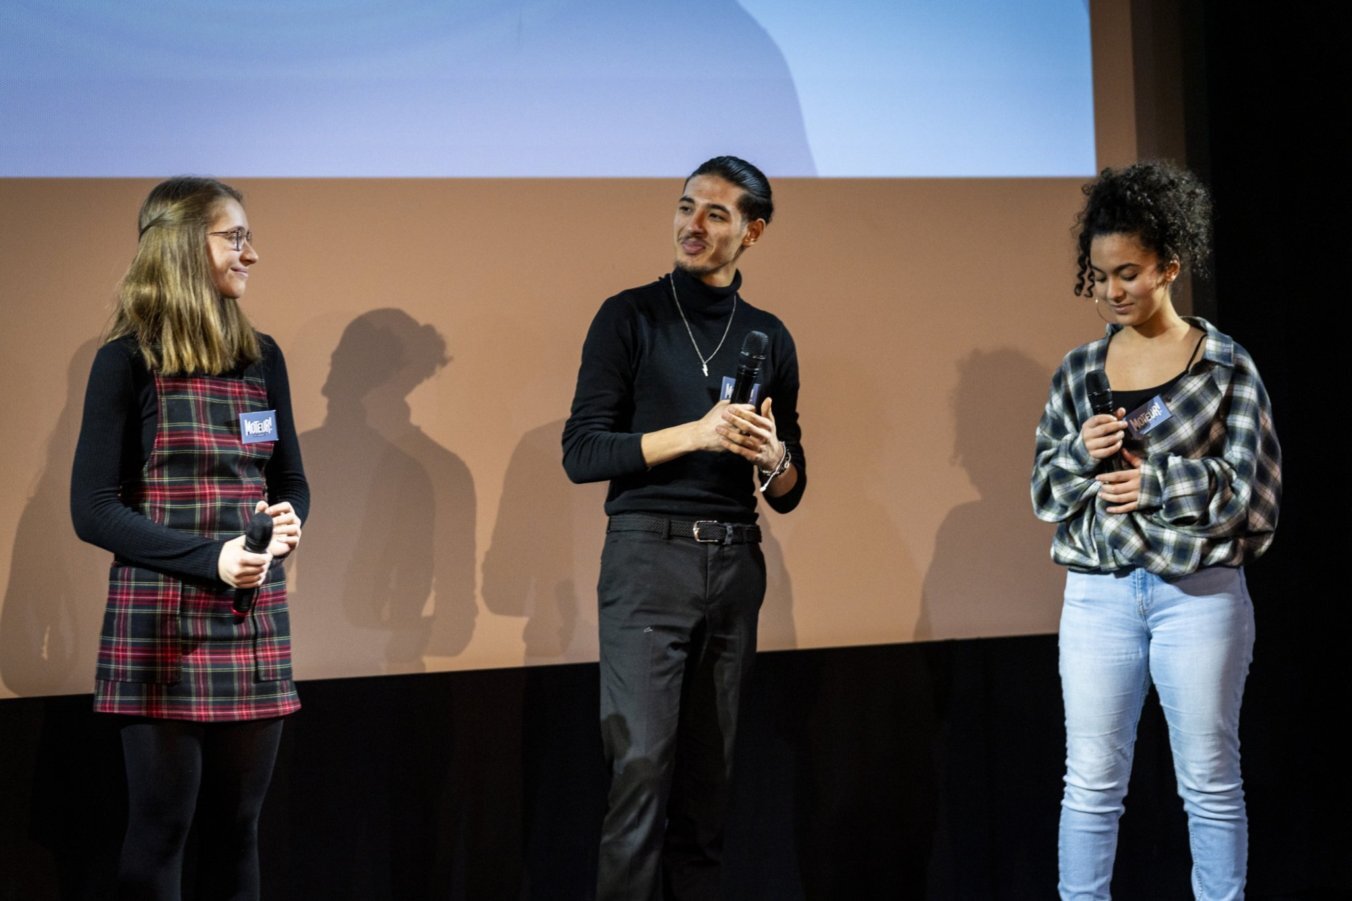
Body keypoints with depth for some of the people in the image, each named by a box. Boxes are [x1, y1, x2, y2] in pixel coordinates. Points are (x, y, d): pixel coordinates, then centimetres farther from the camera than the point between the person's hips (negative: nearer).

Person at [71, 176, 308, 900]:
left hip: (256, 622, 5)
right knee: (161, 825, 1)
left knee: (236, 825, 9)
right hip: (160, 625, -5)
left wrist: (287, 522, -6)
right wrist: (210, 557, -18)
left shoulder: (261, 357, 10)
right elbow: (93, 511, -9)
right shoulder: (128, 361, -5)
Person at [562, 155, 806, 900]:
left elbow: (789, 493, 16)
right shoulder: (630, 317, 2)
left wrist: (773, 459, -7)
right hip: (647, 558, -4)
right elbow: (582, 453, -7)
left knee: (708, 776, 6)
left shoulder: (769, 337, 13)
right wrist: (695, 433, -16)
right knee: (642, 767, -10)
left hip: (734, 565, 4)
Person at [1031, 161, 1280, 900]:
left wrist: (1153, 481, -14)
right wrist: (1082, 453, -12)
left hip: (1199, 590, -3)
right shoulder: (1079, 370, 7)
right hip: (1099, 592, 3)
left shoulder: (1226, 366, -2)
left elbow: (1249, 485, -6)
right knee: (1092, 780, 6)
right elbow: (1046, 491, 8)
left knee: (1210, 782, 7)